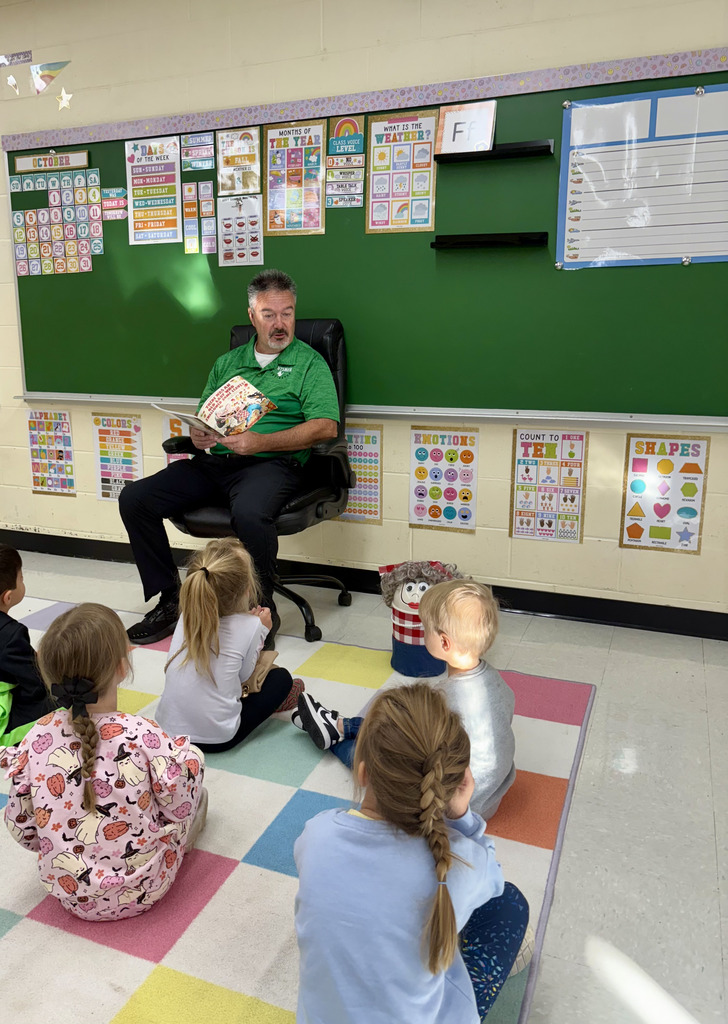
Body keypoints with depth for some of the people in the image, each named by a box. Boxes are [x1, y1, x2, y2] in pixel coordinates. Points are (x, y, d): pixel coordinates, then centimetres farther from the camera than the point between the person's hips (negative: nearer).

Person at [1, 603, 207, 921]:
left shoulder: (36, 740, -17)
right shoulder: (144, 737, -28)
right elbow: (179, 809, -15)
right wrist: (187, 755, 3)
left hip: (68, 894, 4)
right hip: (142, 892, -3)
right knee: (197, 795, 14)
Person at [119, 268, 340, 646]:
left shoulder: (309, 363, 7)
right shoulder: (228, 363, 23)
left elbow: (326, 426, -8)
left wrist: (259, 442, -17)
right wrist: (197, 434, -3)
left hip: (270, 463, -6)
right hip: (213, 461, 6)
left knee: (249, 513, -39)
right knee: (134, 498, -10)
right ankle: (169, 600, 1)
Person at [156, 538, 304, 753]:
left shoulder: (188, 616, -1)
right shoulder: (250, 626, -12)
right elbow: (244, 676, 2)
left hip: (167, 726, 5)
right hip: (215, 738, -5)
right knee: (282, 678, 10)